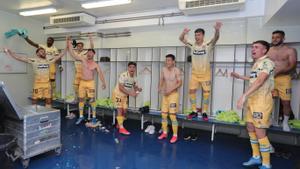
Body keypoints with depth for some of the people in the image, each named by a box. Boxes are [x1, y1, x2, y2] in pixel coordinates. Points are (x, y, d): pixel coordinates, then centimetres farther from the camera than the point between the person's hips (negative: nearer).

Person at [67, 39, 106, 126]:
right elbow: (73, 54, 1)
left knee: (92, 100, -7)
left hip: (90, 83, -3)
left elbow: (100, 73, -10)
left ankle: (94, 117, 4)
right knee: (81, 99, 9)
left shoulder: (95, 65, -4)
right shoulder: (83, 59, 2)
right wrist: (69, 45, -3)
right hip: (82, 82, 3)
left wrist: (103, 83, -22)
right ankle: (81, 116, 23)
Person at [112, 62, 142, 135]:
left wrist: (138, 89, -16)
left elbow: (135, 86, 8)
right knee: (120, 110, -9)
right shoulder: (123, 75, -24)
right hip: (118, 93, -7)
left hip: (125, 95, 7)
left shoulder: (134, 77, -3)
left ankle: (119, 124, 29)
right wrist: (130, 93, -32)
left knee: (124, 110, 8)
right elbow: (121, 88, -27)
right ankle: (121, 128, -3)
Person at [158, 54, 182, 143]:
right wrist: (160, 88, -11)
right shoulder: (163, 69, 3)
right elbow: (161, 80, 8)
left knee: (172, 116, -6)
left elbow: (180, 83, -15)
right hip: (165, 95, 6)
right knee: (163, 115, 11)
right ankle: (164, 133, 27)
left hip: (173, 94, -6)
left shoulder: (176, 70, -12)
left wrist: (170, 90, -22)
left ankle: (175, 135, 8)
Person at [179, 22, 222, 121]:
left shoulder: (208, 46, -9)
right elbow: (181, 39, -5)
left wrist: (217, 30, -48)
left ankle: (204, 113, 15)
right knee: (191, 91, 3)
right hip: (194, 74, 3)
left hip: (205, 74, -3)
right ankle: (194, 111, 16)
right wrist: (184, 33, -29)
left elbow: (216, 38, -26)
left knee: (206, 93, 1)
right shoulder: (192, 46, 0)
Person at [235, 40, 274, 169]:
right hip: (252, 100, 9)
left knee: (260, 132, -4)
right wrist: (240, 76, 33)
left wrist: (244, 95, -34)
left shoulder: (267, 62, -13)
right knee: (250, 128, 15)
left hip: (262, 100, -9)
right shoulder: (256, 63, 15)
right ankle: (256, 157, 30)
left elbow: (259, 81, -27)